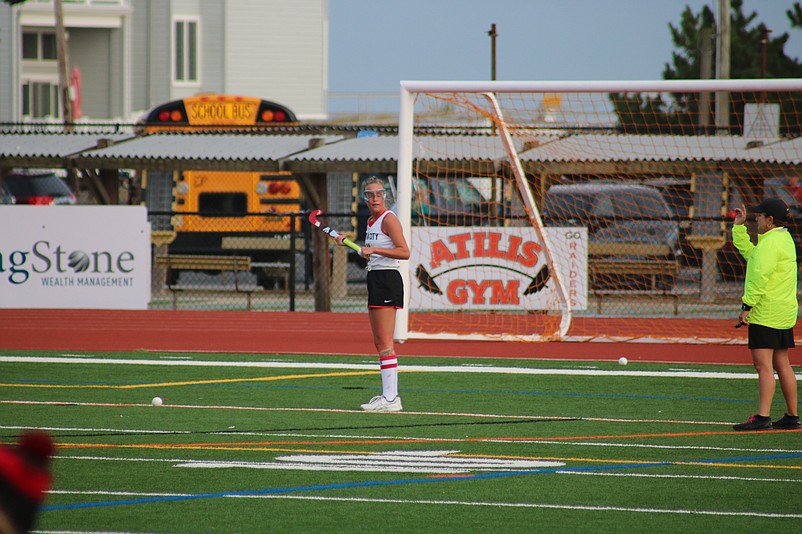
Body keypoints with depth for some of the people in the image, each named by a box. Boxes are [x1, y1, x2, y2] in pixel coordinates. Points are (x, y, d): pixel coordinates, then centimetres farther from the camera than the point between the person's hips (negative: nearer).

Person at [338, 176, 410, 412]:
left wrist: (373, 249, -23)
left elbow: (404, 252, -20)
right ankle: (388, 395, 13)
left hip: (387, 280, -10)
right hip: (375, 280, 10)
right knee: (379, 342, 10)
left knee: (384, 342, -12)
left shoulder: (388, 219, -11)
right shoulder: (371, 221, 16)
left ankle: (390, 399, -13)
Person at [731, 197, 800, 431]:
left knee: (763, 364, -13)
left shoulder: (771, 243, -15)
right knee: (782, 364, 14)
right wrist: (739, 226, 28)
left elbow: (760, 276, -23)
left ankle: (763, 417, -20)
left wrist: (747, 305, -22)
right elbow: (749, 252, 29)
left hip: (766, 313, -10)